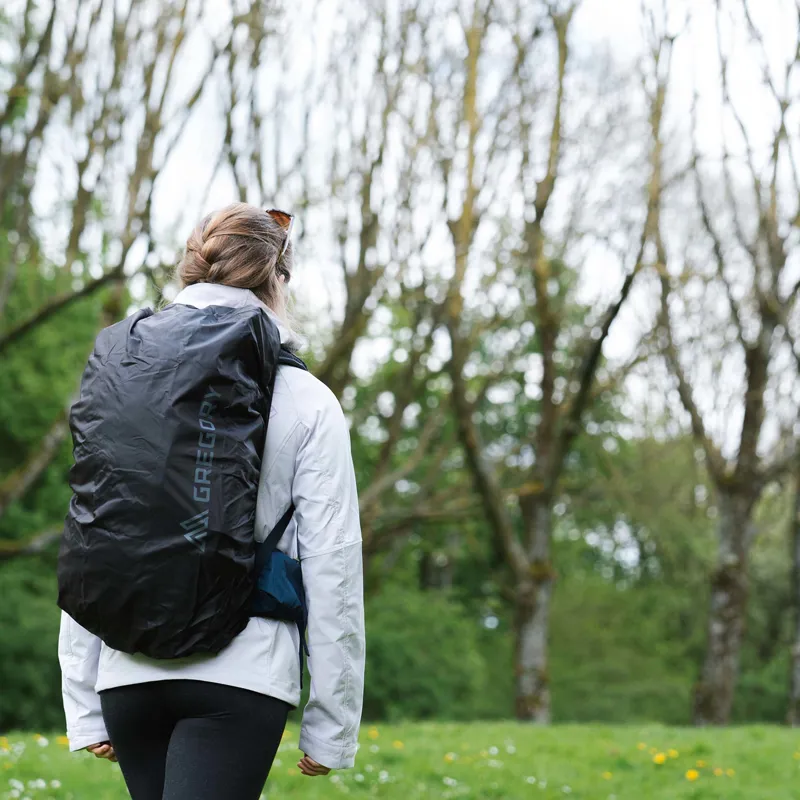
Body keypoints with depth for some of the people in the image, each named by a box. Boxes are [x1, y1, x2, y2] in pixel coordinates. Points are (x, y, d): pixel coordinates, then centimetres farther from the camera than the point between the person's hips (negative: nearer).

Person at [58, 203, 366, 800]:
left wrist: (83, 706, 11)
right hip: (241, 671, -4)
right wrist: (333, 727, 2)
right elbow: (332, 568, -4)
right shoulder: (307, 403, -2)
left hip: (130, 673, 4)